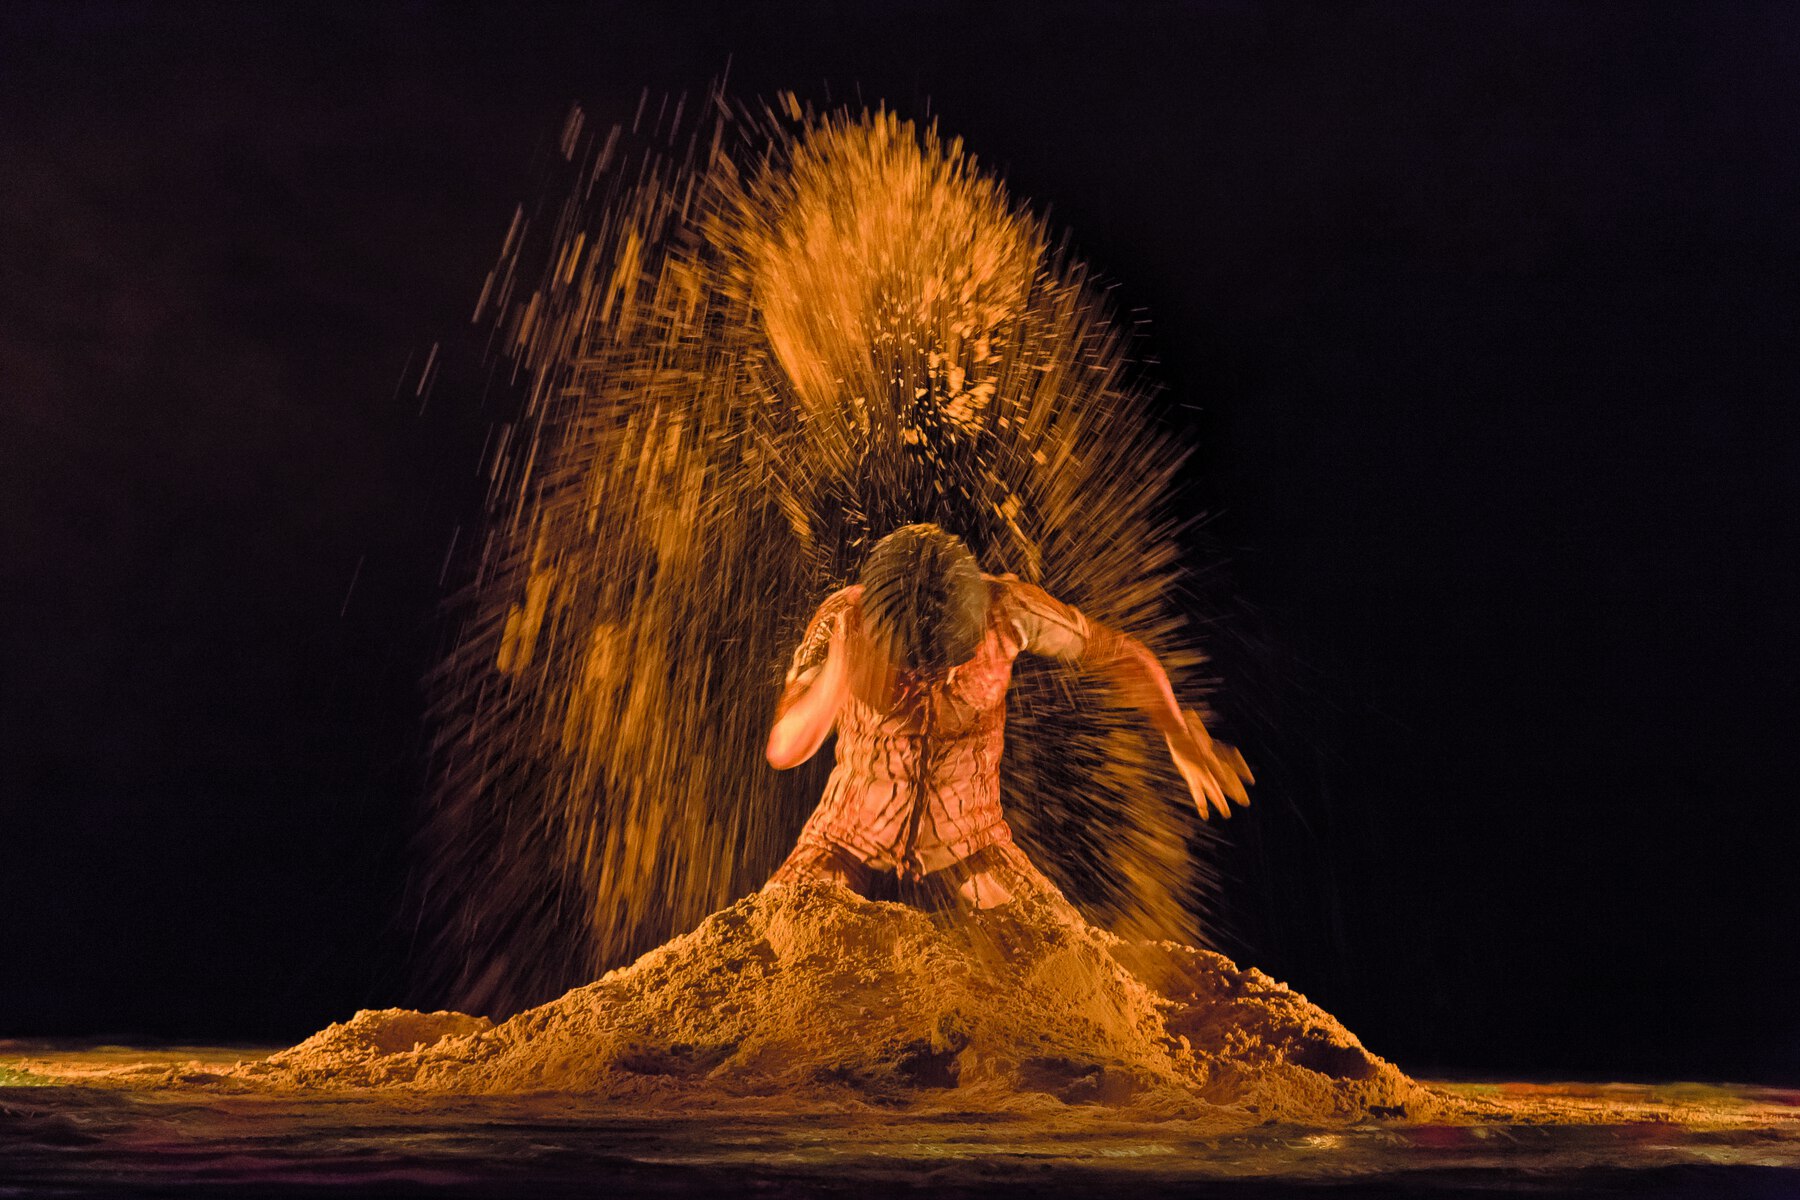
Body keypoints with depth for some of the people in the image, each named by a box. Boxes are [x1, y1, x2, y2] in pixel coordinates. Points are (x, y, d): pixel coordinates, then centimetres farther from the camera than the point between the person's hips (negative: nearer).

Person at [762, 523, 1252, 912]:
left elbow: (1123, 655, -6)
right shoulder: (843, 618, -20)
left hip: (966, 854, 1)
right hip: (852, 849, 0)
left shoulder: (1004, 607, -20)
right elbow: (782, 751, -25)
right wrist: (834, 681, -43)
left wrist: (1180, 738, -18)